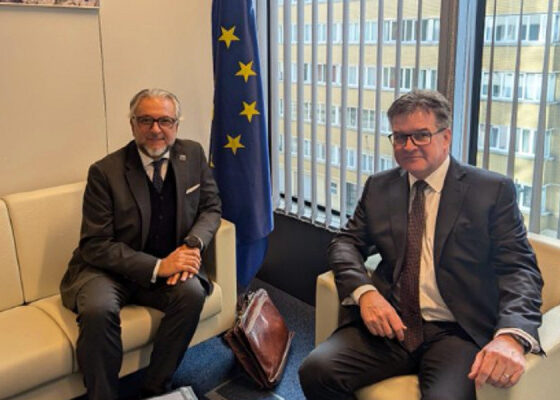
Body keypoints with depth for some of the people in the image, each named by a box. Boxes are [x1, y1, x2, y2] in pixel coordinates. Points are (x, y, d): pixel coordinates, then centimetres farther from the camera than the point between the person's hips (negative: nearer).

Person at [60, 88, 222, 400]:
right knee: (98, 310, -33)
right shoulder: (105, 172, -12)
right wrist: (157, 267, -24)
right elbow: (96, 245, -13)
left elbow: (211, 208, 7)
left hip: (169, 264, 3)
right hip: (110, 269, -2)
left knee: (192, 292, -28)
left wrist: (193, 244, -16)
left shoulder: (193, 155, 0)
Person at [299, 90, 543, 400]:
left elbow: (519, 268, -4)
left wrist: (511, 336, -24)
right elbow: (345, 243, 11)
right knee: (316, 371, -22)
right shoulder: (378, 187, 13)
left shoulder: (493, 190, 2)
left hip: (457, 332, -3)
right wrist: (364, 291, -12)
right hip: (389, 324, 3)